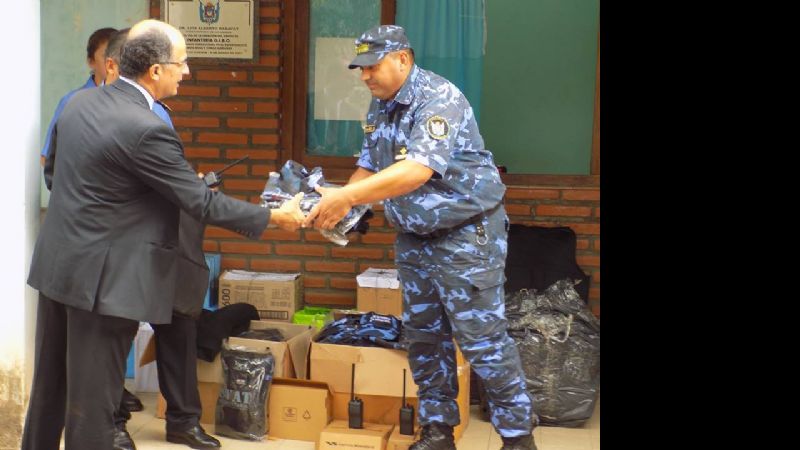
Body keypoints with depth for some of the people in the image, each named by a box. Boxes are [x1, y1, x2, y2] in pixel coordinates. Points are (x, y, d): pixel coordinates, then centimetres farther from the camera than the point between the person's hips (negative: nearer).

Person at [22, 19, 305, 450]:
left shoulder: (78, 102, 4)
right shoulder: (146, 130, -21)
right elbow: (201, 202, -16)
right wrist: (274, 216, -6)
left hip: (56, 265, 8)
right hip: (101, 278, -8)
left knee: (48, 385, 20)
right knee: (93, 398, 4)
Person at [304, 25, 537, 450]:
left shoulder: (439, 98, -22)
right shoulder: (379, 107, 6)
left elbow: (417, 170, -34)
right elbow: (369, 168, 9)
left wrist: (346, 197, -36)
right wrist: (337, 206, -11)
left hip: (466, 235, -8)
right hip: (413, 239, 8)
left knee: (483, 339, -4)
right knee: (424, 336, 12)